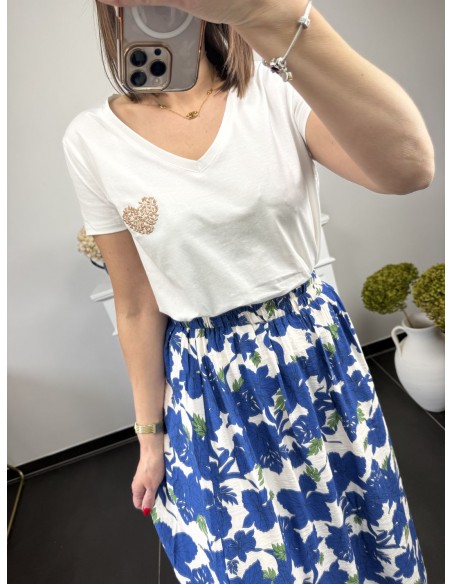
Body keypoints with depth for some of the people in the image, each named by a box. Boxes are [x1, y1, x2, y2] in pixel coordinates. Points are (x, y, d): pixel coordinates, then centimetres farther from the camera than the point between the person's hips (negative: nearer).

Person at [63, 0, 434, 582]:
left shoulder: (282, 88, -8)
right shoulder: (91, 141, -6)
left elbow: (411, 167, -29)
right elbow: (137, 306, -2)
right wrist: (151, 436, 5)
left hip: (317, 355, 1)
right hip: (208, 387, 0)